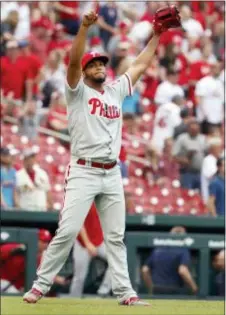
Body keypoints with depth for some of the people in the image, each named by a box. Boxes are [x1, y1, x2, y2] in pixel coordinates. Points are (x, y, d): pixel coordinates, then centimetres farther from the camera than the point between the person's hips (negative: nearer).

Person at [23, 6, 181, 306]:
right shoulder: (78, 91, 1)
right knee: (67, 231, -13)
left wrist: (156, 34, 19)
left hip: (112, 175, 5)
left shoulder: (116, 90, 16)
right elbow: (73, 61, -16)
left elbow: (141, 64, 23)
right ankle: (41, 284, -5)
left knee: (115, 236, 6)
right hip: (83, 172, -5)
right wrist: (85, 27, -28)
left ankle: (124, 292, 6)